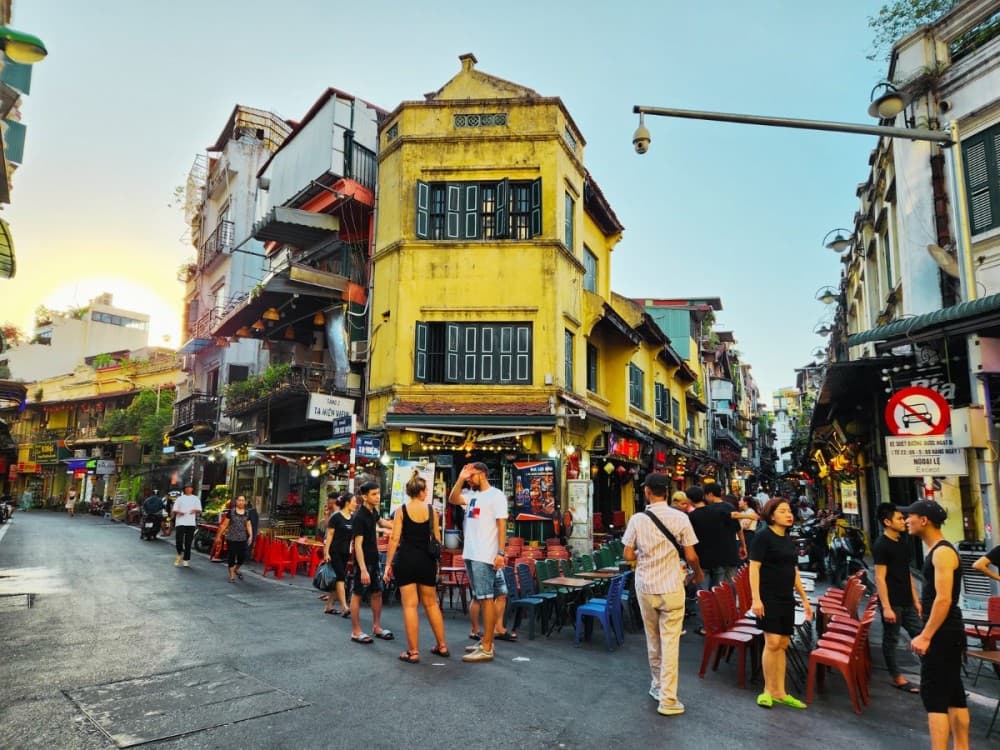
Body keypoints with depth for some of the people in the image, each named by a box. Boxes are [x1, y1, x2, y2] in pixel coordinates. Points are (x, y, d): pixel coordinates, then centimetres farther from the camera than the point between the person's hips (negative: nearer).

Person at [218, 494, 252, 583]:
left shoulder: (247, 513, 7)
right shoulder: (231, 511, -2)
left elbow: (249, 525, 9)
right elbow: (224, 524, 2)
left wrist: (250, 535, -3)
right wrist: (219, 535, 3)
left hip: (242, 538, 3)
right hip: (231, 538, -3)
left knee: (243, 556, 3)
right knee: (232, 556, 1)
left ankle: (236, 569, 34)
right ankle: (232, 576, 14)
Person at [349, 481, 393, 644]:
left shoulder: (373, 512, 4)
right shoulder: (359, 517, -21)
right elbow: (358, 545, -25)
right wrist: (363, 570, -28)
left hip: (374, 559, 8)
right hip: (362, 561, -8)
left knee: (377, 593, 13)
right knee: (357, 594, 3)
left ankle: (376, 627, 25)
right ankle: (356, 632, 13)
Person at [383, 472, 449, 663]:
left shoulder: (401, 510, -4)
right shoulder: (431, 510, 1)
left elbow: (394, 538, -8)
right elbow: (437, 539, 4)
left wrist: (389, 563, -3)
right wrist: (436, 561, 17)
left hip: (406, 559, -2)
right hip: (427, 559, 2)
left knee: (410, 605, 3)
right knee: (431, 603, 15)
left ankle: (413, 652, 7)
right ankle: (442, 646, 24)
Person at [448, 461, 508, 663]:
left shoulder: (496, 495, -8)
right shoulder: (472, 495, 14)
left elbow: (502, 525, -13)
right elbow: (452, 499, 8)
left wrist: (501, 553, -19)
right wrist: (461, 478, 1)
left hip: (485, 556, -8)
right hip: (470, 555, 8)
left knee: (487, 598, -6)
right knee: (481, 599, 14)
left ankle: (486, 649, -4)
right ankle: (486, 641, 23)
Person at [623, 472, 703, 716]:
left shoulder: (637, 519, -6)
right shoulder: (680, 518, -10)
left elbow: (628, 555, -2)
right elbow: (690, 556, -7)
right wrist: (698, 573, 13)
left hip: (645, 586, 2)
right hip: (671, 588, -2)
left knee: (652, 639, 18)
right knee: (670, 642, 3)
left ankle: (657, 685, 32)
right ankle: (668, 699, 4)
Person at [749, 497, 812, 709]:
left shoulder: (788, 540, 14)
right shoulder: (763, 536, -8)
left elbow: (794, 571, 21)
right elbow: (754, 567, -12)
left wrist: (804, 599, 19)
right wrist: (755, 598, -19)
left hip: (786, 599, 7)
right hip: (769, 598, -7)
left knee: (783, 644, 8)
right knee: (772, 642, -11)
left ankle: (780, 692, 16)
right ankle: (767, 690, 3)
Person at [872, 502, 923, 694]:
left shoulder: (902, 542, 11)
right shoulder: (881, 545, -15)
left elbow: (907, 574, 17)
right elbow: (880, 578, -17)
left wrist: (916, 600, 15)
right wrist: (886, 607, -20)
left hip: (907, 602, 8)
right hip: (892, 603, -8)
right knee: (891, 640, 4)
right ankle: (897, 678, 14)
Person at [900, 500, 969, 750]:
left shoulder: (943, 552, -18)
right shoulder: (936, 550, 13)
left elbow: (944, 599, -24)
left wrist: (925, 636, -23)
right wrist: (927, 633, 22)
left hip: (943, 633, -10)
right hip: (946, 631, 10)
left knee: (934, 694, -6)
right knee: (953, 692, 15)